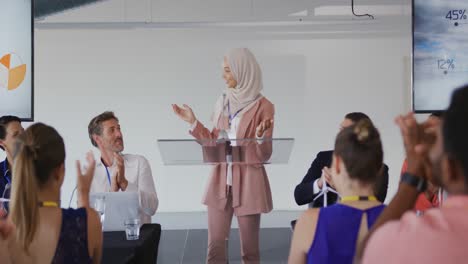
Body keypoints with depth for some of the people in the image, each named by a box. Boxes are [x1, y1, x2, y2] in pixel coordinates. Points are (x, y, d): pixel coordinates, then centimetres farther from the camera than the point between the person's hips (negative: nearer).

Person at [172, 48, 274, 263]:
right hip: (220, 182, 5)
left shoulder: (262, 106, -9)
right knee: (215, 246, 4)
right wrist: (193, 122, 8)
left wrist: (260, 136, -29)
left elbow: (264, 155, -9)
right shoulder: (222, 102, 9)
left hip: (248, 184, -5)